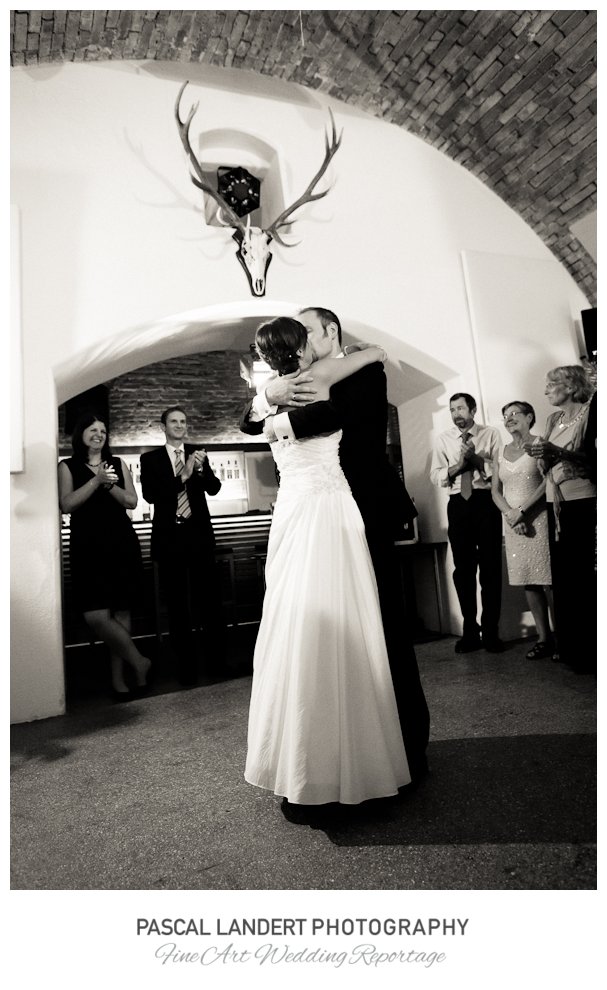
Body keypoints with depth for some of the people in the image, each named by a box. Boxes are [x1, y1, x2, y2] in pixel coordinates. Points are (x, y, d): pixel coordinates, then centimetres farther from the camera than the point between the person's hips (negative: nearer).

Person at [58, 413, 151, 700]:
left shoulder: (118, 464, 13)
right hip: (87, 548, -2)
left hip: (122, 545, 2)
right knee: (96, 615, -12)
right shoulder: (68, 466, 7)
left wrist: (110, 485, -10)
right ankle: (138, 661, 6)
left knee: (121, 611, 3)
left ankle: (118, 677, 17)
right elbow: (66, 504, -5)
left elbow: (132, 501, 6)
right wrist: (96, 481, -13)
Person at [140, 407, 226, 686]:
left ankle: (216, 660, 16)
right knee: (177, 604, 7)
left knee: (209, 598, 0)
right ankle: (186, 666, 20)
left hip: (199, 534, 1)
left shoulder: (197, 454, 9)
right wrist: (183, 476, -17)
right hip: (169, 537, 0)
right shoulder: (150, 459, 5)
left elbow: (214, 488, 1)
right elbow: (149, 495, -9)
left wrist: (201, 469, -18)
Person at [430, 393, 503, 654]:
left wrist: (477, 459, -17)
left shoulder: (490, 434, 4)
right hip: (458, 504, 2)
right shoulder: (444, 439, 11)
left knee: (490, 567, 1)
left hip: (486, 502, -2)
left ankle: (490, 631, 14)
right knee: (463, 569, 6)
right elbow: (435, 476, 3)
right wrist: (458, 465, -13)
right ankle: (470, 631, 19)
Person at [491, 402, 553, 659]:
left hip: (539, 519, -5)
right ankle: (544, 638, 12)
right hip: (513, 523, 5)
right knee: (529, 582, 5)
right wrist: (510, 514, -7)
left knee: (549, 579, -6)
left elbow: (548, 481, -11)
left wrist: (522, 510, -15)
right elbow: (495, 491, 10)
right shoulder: (501, 454, 14)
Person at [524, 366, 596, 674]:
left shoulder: (590, 413, -3)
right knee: (561, 574, 6)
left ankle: (589, 651, 5)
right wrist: (539, 454, -5)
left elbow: (594, 459, -13)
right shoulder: (553, 419, 16)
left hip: (582, 503, -6)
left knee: (581, 573, -5)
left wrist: (558, 451, -21)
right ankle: (569, 646, 14)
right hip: (556, 504, 6)